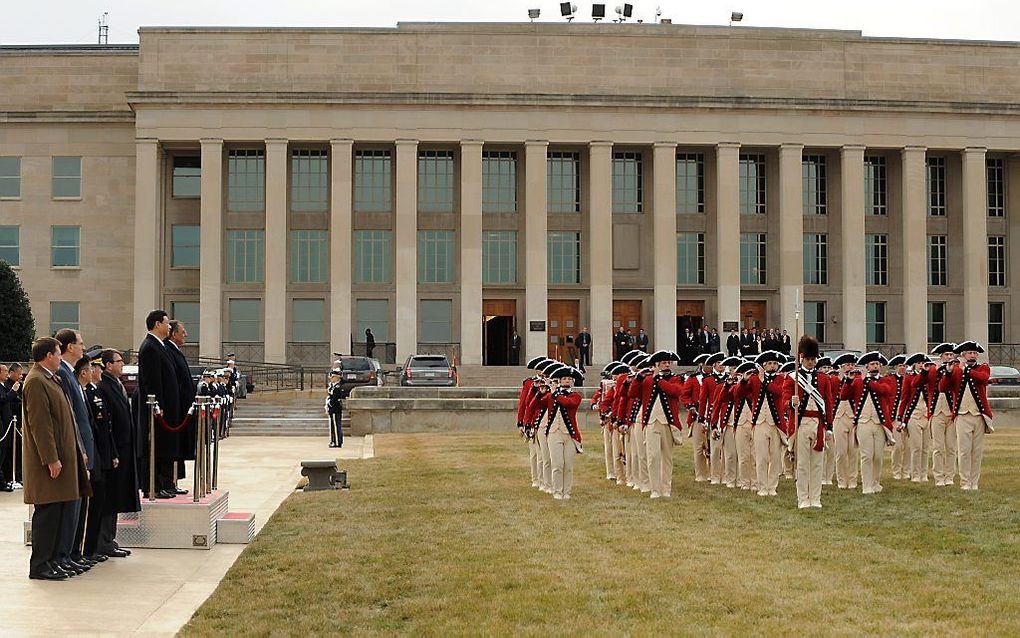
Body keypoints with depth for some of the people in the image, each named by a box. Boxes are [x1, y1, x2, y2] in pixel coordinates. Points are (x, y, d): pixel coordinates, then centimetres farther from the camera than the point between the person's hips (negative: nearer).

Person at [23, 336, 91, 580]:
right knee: (48, 512, -6)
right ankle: (39, 566, -1)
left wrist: (78, 451, 21)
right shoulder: (36, 381, -13)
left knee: (60, 512, 12)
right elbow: (40, 424, -19)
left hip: (62, 456, 10)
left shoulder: (50, 380, 19)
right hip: (49, 459, -10)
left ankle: (53, 560, 18)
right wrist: (51, 459, -22)